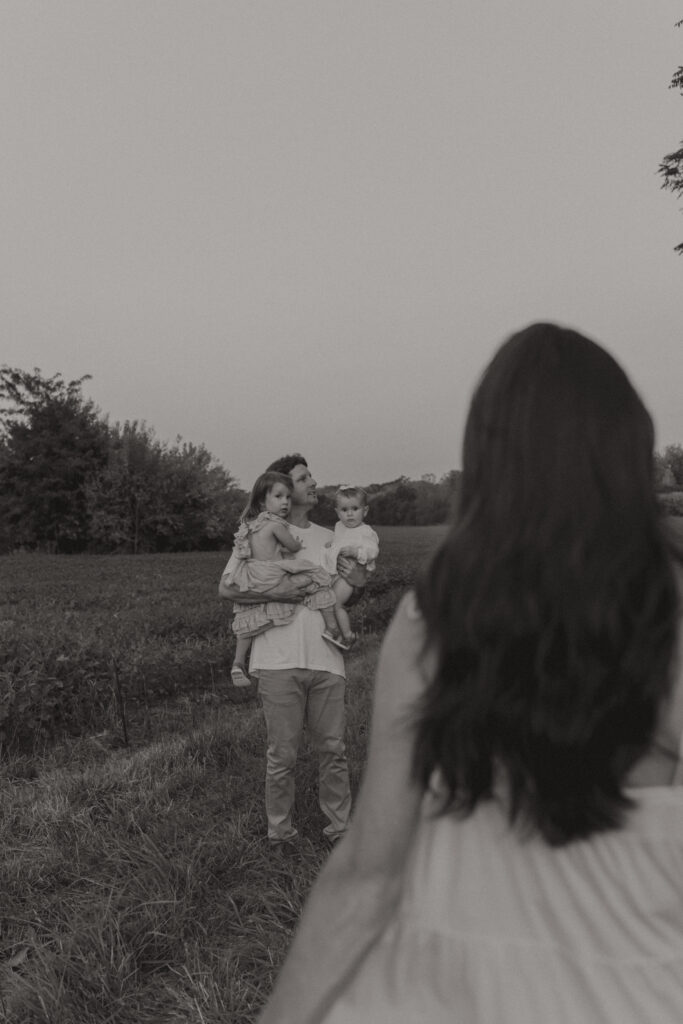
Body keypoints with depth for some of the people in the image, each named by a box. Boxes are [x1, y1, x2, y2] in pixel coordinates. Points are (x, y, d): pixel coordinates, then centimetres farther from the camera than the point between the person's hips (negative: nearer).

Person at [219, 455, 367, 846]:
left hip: (326, 660, 4)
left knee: (333, 750, 10)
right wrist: (276, 592, -17)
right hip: (280, 662, -4)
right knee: (283, 755, 6)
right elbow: (226, 588, -5)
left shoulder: (330, 538, 17)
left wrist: (360, 581, 1)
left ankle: (340, 829, 26)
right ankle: (280, 833, 24)